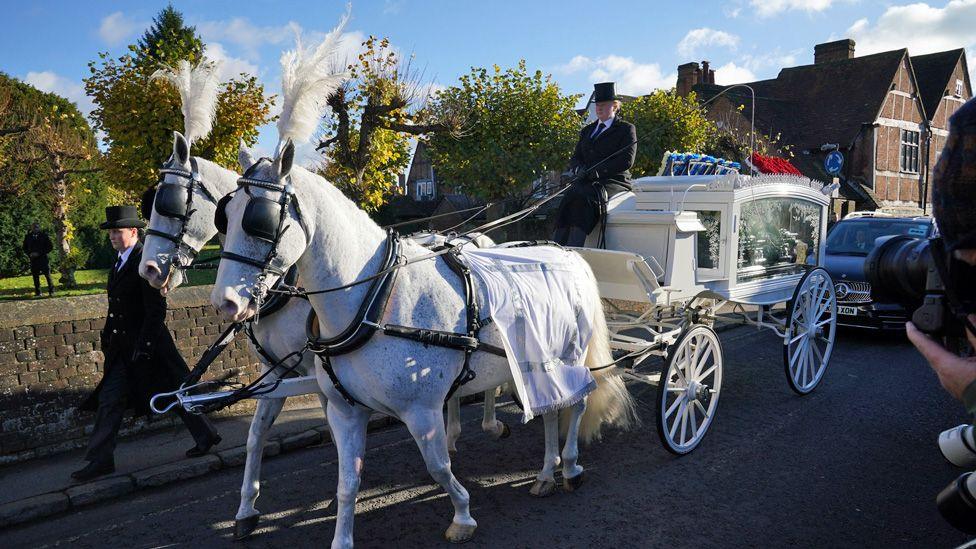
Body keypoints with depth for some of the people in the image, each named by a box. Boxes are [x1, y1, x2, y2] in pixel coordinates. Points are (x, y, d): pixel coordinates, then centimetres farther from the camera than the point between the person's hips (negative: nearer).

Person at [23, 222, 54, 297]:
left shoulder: (44, 235, 0)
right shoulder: (28, 237, 7)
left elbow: (50, 247, -2)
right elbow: (25, 248, 16)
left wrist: (39, 253, -11)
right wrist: (29, 254, -5)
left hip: (43, 258, -2)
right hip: (33, 259, 2)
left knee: (47, 275, -3)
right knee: (35, 276, 6)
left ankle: (51, 291, 6)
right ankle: (38, 293, 13)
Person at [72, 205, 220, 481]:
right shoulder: (120, 262, 11)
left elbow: (157, 309, -20)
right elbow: (116, 306, 19)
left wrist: (144, 345, -21)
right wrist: (107, 335, 15)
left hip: (149, 345, -8)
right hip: (123, 348, 8)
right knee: (110, 399, 6)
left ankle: (206, 436, 22)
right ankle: (100, 460, 14)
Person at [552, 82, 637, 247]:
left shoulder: (626, 129, 8)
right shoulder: (587, 130, 25)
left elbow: (627, 160, -6)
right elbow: (575, 158, 20)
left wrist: (598, 170, -16)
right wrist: (580, 169, -5)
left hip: (614, 182, -5)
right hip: (587, 182, 5)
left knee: (584, 198, -35)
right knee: (569, 196, -29)